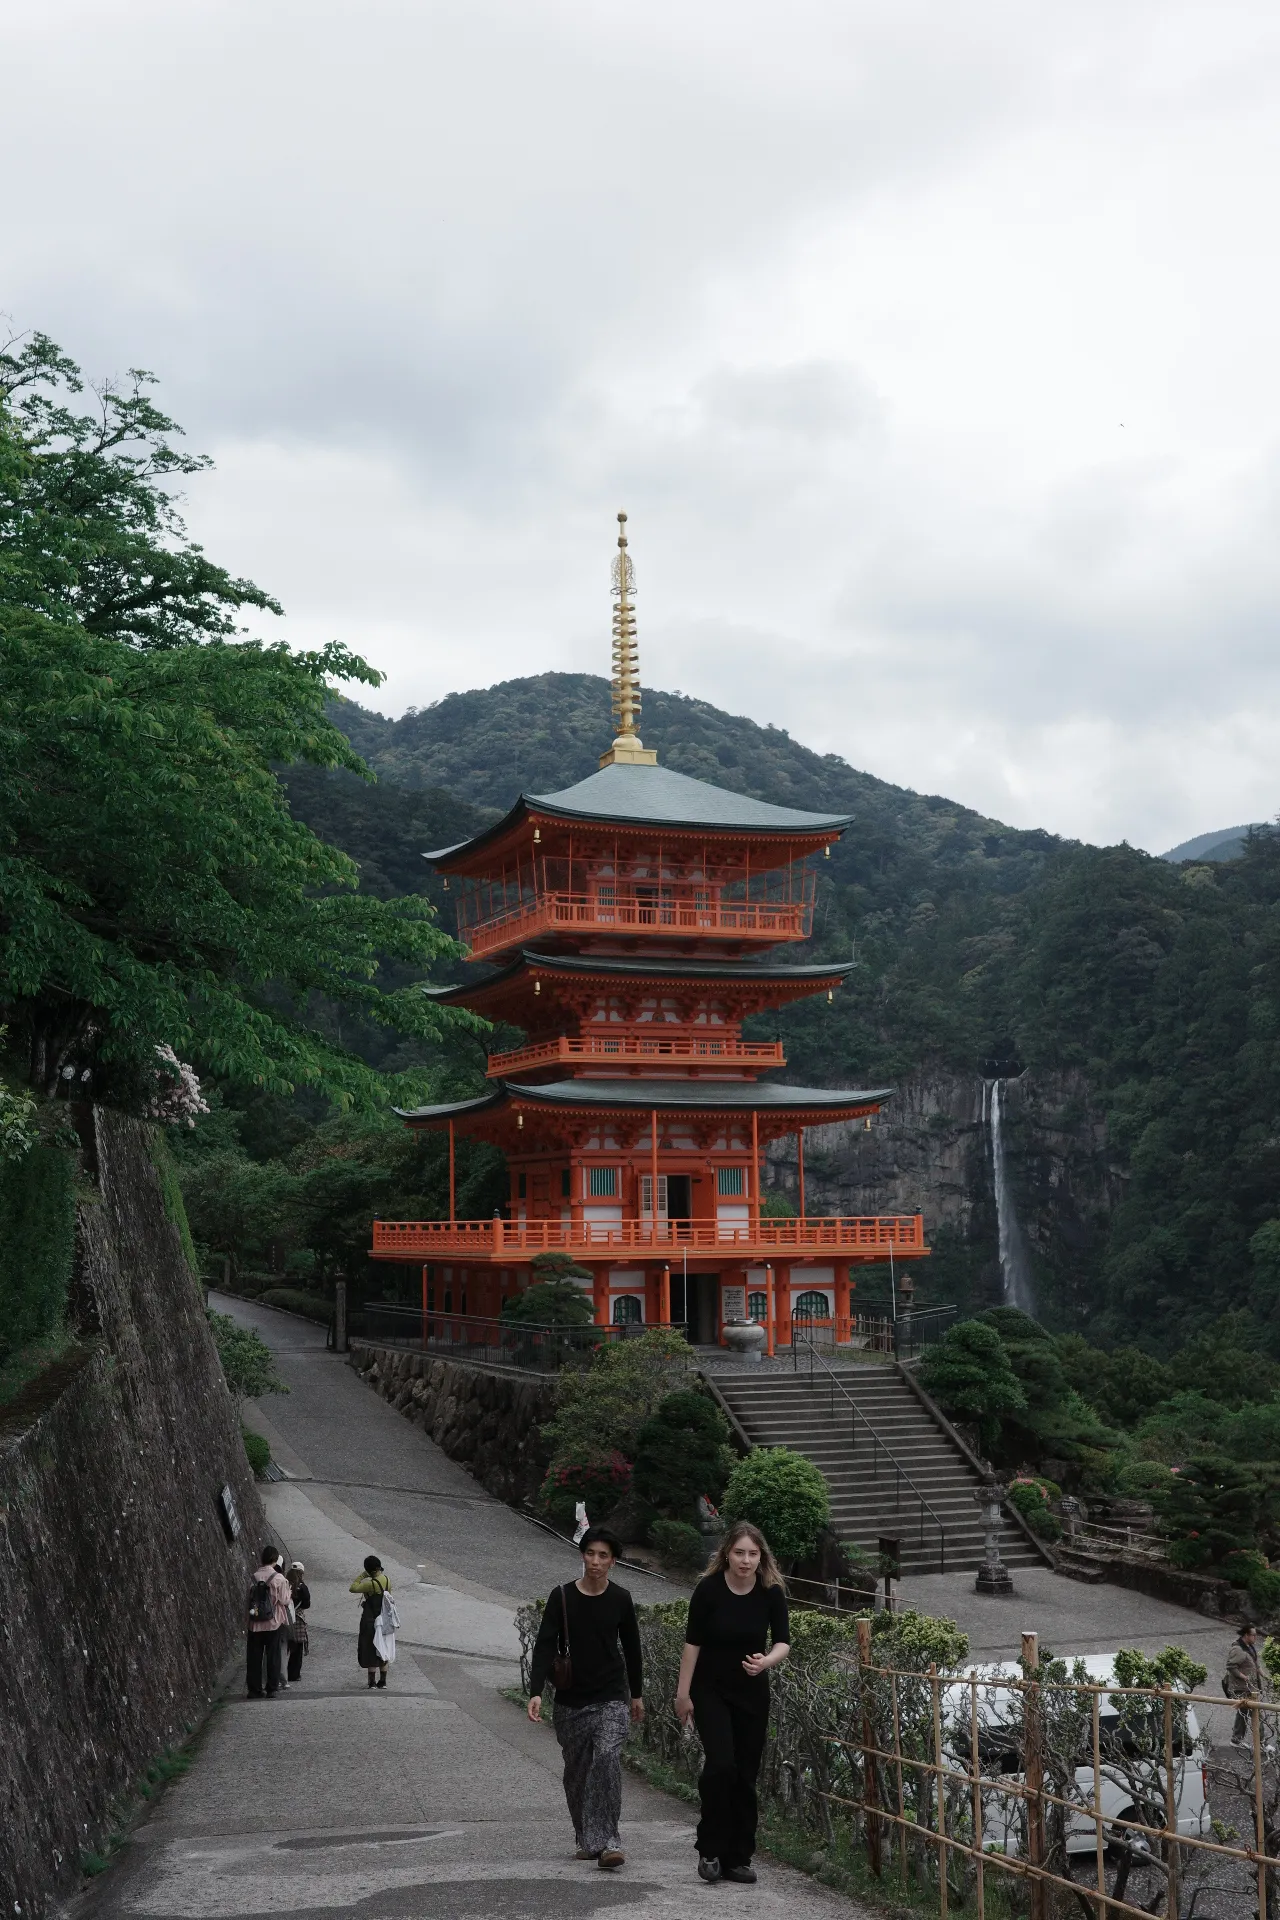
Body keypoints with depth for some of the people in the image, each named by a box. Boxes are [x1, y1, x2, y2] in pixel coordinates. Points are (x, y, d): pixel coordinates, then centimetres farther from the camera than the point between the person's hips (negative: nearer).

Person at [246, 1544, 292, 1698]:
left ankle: (254, 1689, 9)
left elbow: (248, 1598, 4)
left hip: (255, 1623, 2)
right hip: (274, 1622, -2)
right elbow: (284, 1600, -8)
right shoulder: (279, 1578, -10)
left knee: (254, 1657, 8)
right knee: (273, 1656, 6)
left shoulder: (253, 1576, -2)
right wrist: (288, 1592, 10)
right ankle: (272, 1689, 6)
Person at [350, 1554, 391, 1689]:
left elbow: (353, 1588, -22)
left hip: (370, 1621, -7)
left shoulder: (371, 1583, -23)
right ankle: (383, 1680, 17)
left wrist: (361, 1576, -12)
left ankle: (372, 1681, 3)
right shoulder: (387, 1580, 1)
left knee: (370, 1651, 2)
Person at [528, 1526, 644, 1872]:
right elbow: (545, 1646, -10)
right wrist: (536, 1692, -22)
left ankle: (607, 1841, -20)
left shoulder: (620, 1600, 0)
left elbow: (631, 1648, 12)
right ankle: (588, 1840, 26)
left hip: (611, 1698, -1)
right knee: (577, 1772, 8)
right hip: (571, 1701, 1)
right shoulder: (562, 1597, -5)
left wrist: (637, 1694, 19)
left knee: (608, 1757, -22)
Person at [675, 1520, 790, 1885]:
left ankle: (738, 1858, 12)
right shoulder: (709, 1589, -16)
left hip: (752, 1693, 3)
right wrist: (683, 1693, -8)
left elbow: (782, 1642, -15)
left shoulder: (772, 1593, -10)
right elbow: (693, 1643, -9)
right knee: (721, 1764, -17)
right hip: (710, 1690, -3)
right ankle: (710, 1850, -2)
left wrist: (766, 1661, -36)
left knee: (746, 1774, 2)